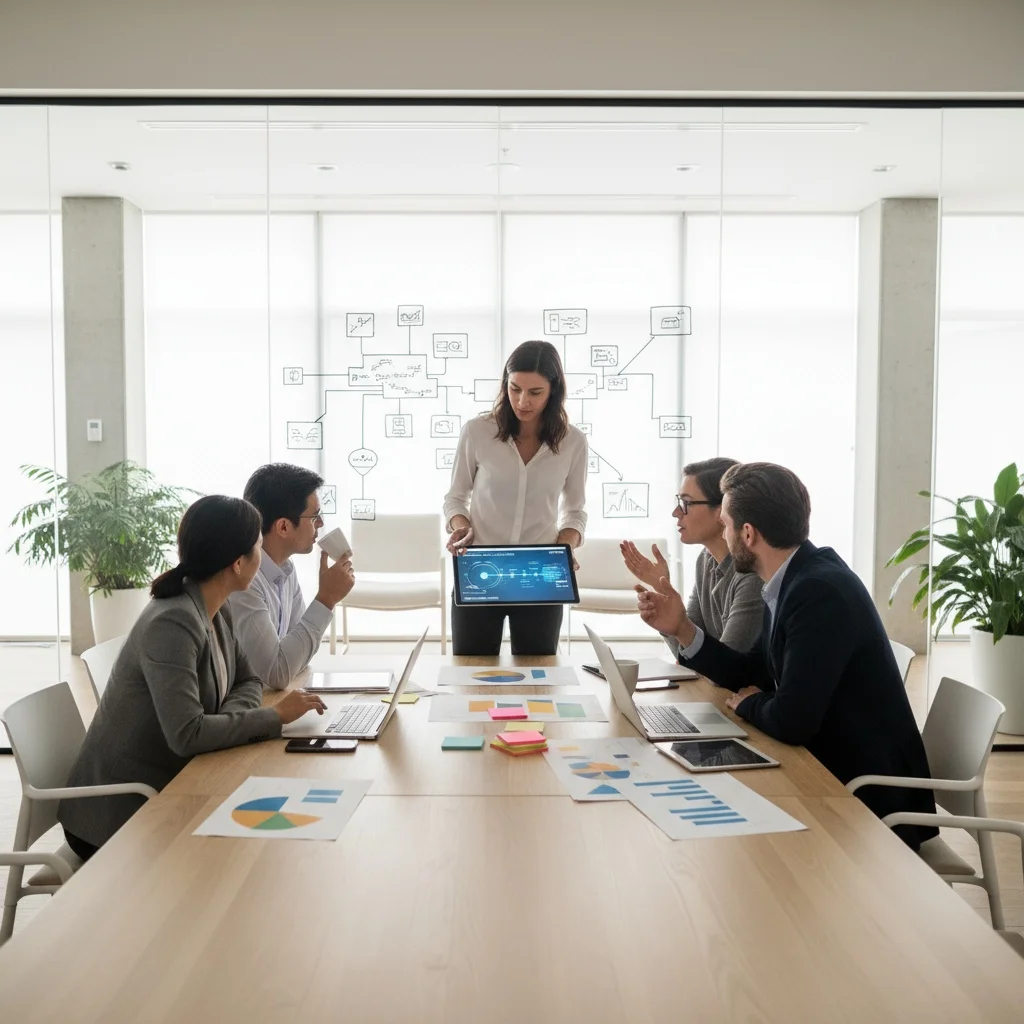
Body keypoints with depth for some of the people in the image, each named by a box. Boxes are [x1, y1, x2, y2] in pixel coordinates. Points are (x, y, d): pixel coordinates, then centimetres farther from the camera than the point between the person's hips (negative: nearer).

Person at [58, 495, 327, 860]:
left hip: (164, 791, 7)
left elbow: (248, 682, 9)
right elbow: (187, 734, -33)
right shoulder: (173, 623, -26)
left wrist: (227, 720, -12)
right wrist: (276, 715, -23)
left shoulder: (216, 610, 1)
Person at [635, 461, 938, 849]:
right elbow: (753, 676, 11)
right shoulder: (792, 579, 3)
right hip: (828, 768, 8)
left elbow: (791, 721, -30)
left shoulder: (821, 592, -26)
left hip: (869, 794, -8)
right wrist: (681, 627, 0)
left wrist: (747, 704, -8)